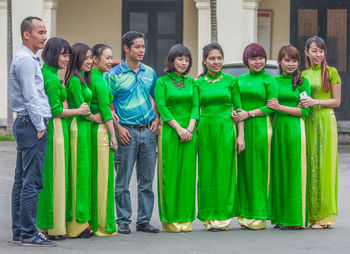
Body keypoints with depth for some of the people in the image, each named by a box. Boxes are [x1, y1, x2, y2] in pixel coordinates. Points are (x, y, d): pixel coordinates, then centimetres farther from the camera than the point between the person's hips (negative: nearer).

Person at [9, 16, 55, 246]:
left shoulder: (32, 59, 19)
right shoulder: (25, 59, -13)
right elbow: (30, 96, -18)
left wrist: (40, 124, 19)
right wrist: (40, 126, -16)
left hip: (25, 125, 11)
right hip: (32, 124, -11)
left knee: (22, 180, 11)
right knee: (31, 181, -9)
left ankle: (19, 231, 15)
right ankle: (28, 233, -8)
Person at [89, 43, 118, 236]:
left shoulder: (88, 78, 13)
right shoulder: (100, 81, -13)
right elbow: (105, 111, -15)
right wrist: (113, 136, -12)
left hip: (89, 129, 9)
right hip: (101, 130, -9)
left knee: (91, 175, 10)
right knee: (102, 177, -4)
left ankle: (91, 222, 14)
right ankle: (103, 225, 0)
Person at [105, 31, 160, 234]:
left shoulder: (150, 73, 11)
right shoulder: (114, 75, -3)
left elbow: (157, 98, 21)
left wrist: (156, 119, 6)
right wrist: (117, 128, -11)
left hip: (148, 131, 4)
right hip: (127, 131, -4)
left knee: (147, 180, 7)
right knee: (123, 181, 0)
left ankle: (144, 220, 15)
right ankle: (124, 221, 8)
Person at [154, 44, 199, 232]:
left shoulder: (191, 82, 14)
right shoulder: (162, 82, 1)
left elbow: (195, 106, 8)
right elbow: (161, 107, -7)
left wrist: (190, 128, -7)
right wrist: (178, 128, -14)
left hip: (189, 132, 4)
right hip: (169, 132, -4)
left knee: (187, 173, 2)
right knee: (170, 174, -4)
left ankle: (185, 219, 7)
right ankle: (170, 220, 0)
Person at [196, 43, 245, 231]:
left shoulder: (231, 81, 4)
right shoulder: (199, 83, 8)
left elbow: (238, 109, 4)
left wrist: (241, 135, -2)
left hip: (225, 129, -1)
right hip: (205, 129, 2)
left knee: (224, 172, -2)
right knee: (207, 172, 1)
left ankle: (222, 217, 1)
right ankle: (209, 218, 7)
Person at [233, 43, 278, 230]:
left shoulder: (269, 80, 2)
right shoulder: (239, 80, 15)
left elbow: (272, 107, -5)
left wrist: (249, 113, -12)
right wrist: (233, 112, -2)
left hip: (260, 126, -4)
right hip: (241, 127, 4)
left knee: (258, 170, -5)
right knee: (243, 169, 2)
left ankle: (258, 217, -1)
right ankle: (244, 215, 7)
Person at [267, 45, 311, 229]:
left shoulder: (303, 82, 1)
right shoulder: (273, 81, 12)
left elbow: (304, 111, -6)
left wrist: (281, 107, -10)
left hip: (295, 129, -4)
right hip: (277, 129, 4)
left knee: (293, 171, -4)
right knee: (278, 171, 4)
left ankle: (293, 218, 0)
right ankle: (280, 217, 9)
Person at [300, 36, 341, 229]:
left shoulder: (331, 72, 1)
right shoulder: (303, 75, 14)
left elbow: (336, 101, -2)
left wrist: (315, 102, -13)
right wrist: (302, 104, 0)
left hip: (325, 121, -4)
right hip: (306, 122, 4)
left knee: (323, 165, -6)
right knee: (308, 165, 0)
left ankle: (324, 215, -3)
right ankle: (309, 213, 4)